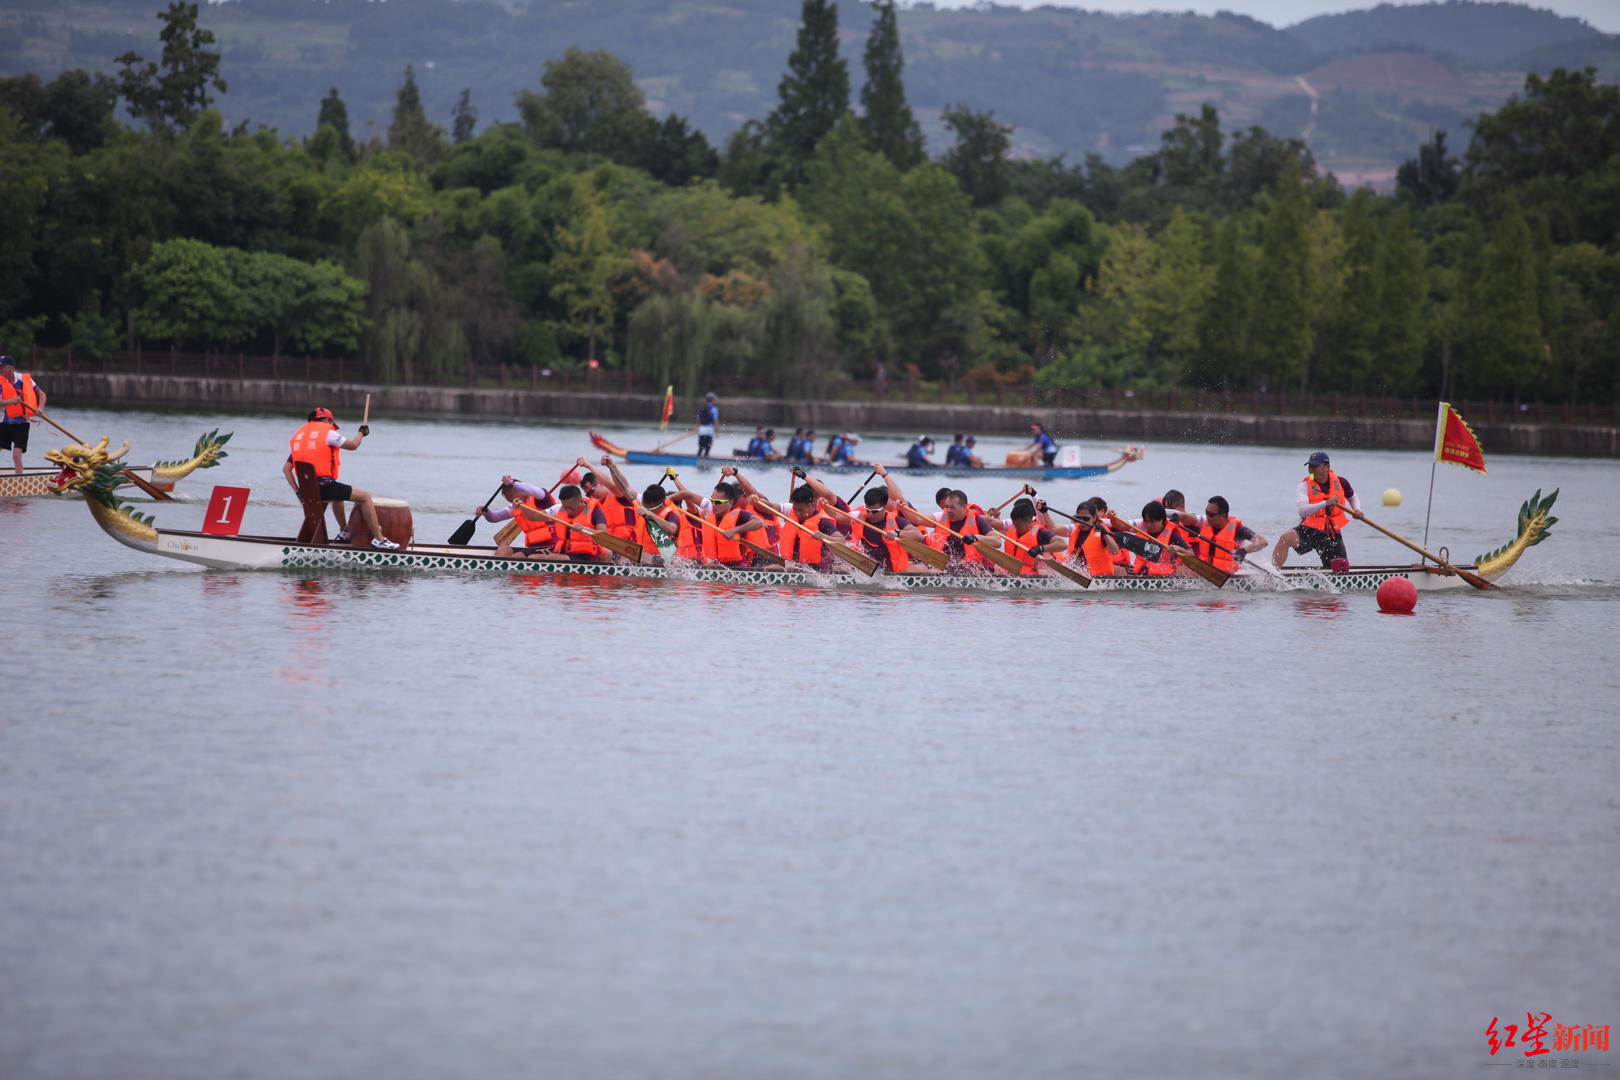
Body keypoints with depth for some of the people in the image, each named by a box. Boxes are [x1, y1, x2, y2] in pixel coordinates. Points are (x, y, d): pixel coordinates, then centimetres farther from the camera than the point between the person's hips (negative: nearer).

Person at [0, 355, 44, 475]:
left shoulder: (25, 379, -6)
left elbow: (41, 394, 6)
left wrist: (40, 409, -12)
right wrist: (11, 401, -42)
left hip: (22, 423, -2)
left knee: (17, 455, -14)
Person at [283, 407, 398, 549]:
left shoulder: (299, 435, 19)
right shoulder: (327, 432, -2)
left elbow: (286, 469, 14)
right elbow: (353, 445, 3)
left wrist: (298, 491, 13)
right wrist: (361, 433, 23)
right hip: (324, 485, -8)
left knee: (338, 495, 39)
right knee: (365, 497, 1)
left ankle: (344, 532, 48)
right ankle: (379, 540, -3)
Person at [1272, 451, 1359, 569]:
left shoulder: (1340, 482, 0)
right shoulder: (1305, 485, -10)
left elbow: (1352, 498, 23)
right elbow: (1302, 510, -28)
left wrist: (1356, 510, 0)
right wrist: (1326, 503, -39)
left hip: (1332, 534, 3)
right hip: (1309, 530, -3)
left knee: (1342, 569, -3)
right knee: (1285, 538, -31)